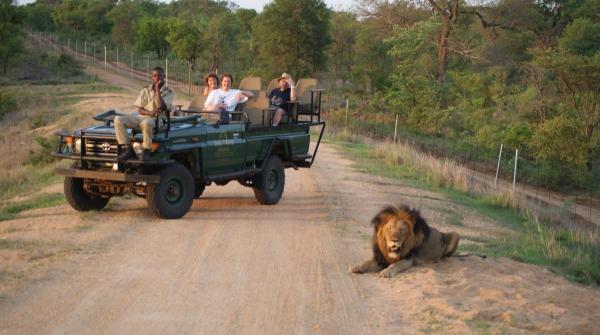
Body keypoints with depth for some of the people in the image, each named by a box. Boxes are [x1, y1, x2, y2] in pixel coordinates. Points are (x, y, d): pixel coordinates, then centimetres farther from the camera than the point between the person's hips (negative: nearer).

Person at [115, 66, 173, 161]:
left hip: (157, 119, -5)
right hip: (142, 117, 5)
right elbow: (140, 110, 5)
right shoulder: (146, 90, 11)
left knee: (146, 123, -42)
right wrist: (150, 113, -16)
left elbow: (161, 106, -17)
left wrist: (157, 89, -13)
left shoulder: (168, 92, 1)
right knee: (118, 120, -18)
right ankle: (128, 149, -21)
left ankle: (147, 150, -29)